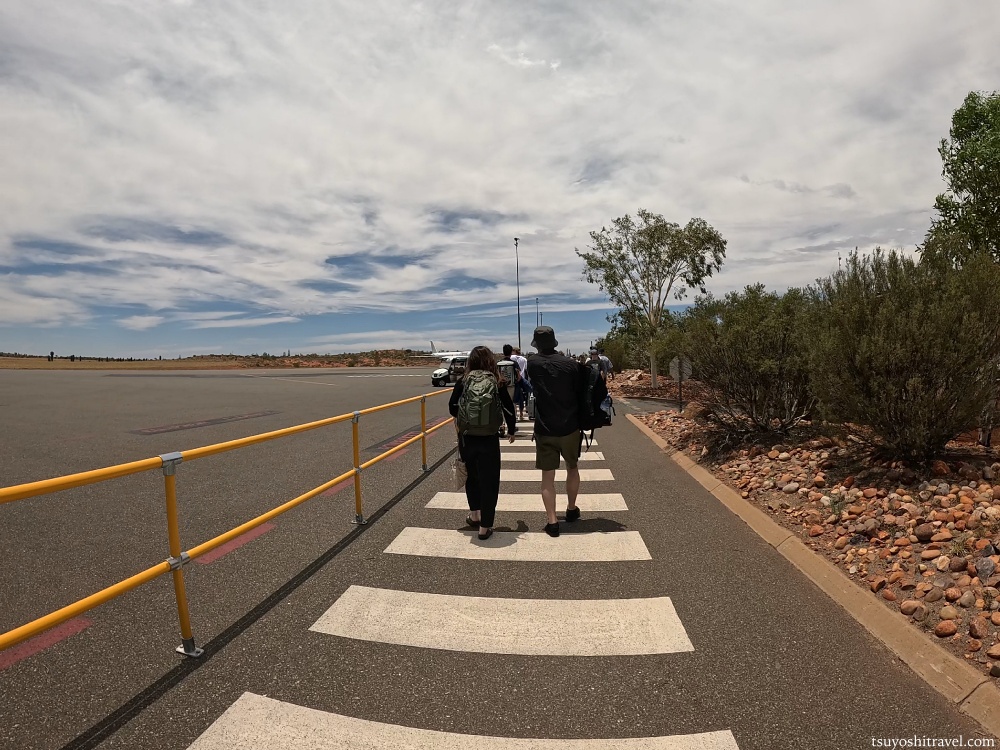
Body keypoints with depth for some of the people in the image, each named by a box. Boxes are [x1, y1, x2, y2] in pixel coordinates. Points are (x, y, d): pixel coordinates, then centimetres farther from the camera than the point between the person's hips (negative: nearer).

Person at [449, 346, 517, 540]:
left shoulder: (463, 381, -2)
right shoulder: (497, 382, -3)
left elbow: (452, 407, -1)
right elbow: (508, 408, 0)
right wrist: (511, 430, 17)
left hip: (466, 438, 2)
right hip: (489, 439, -2)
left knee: (472, 476, 23)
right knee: (489, 481, 7)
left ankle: (474, 515, 36)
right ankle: (485, 526, 10)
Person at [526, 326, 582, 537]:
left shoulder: (533, 364, -4)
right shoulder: (571, 364, -6)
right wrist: (581, 419, 13)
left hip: (545, 429, -1)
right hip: (570, 427, 1)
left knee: (547, 476, 7)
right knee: (572, 468, 22)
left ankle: (552, 521, 4)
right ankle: (571, 509, 35)